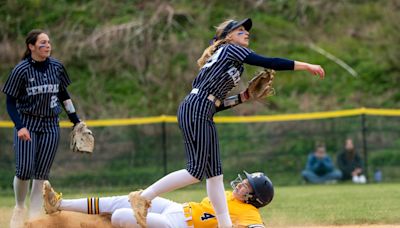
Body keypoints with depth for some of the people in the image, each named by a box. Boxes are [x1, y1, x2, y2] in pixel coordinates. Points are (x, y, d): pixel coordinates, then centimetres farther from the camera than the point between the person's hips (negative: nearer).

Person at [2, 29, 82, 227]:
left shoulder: (56, 67, 2)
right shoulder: (21, 70, -10)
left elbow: (63, 94, 15)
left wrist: (76, 121, 16)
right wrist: (20, 126, -18)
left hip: (50, 126, 3)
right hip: (27, 124, -3)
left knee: (41, 174, 1)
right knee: (24, 170, -11)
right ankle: (19, 208, 16)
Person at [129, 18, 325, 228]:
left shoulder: (219, 59, 29)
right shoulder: (231, 49, 4)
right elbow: (269, 63, -6)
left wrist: (244, 96, 20)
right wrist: (305, 66, -4)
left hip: (204, 116, 10)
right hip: (195, 111, -10)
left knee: (214, 173, 8)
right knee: (197, 171, -14)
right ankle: (144, 197, -12)